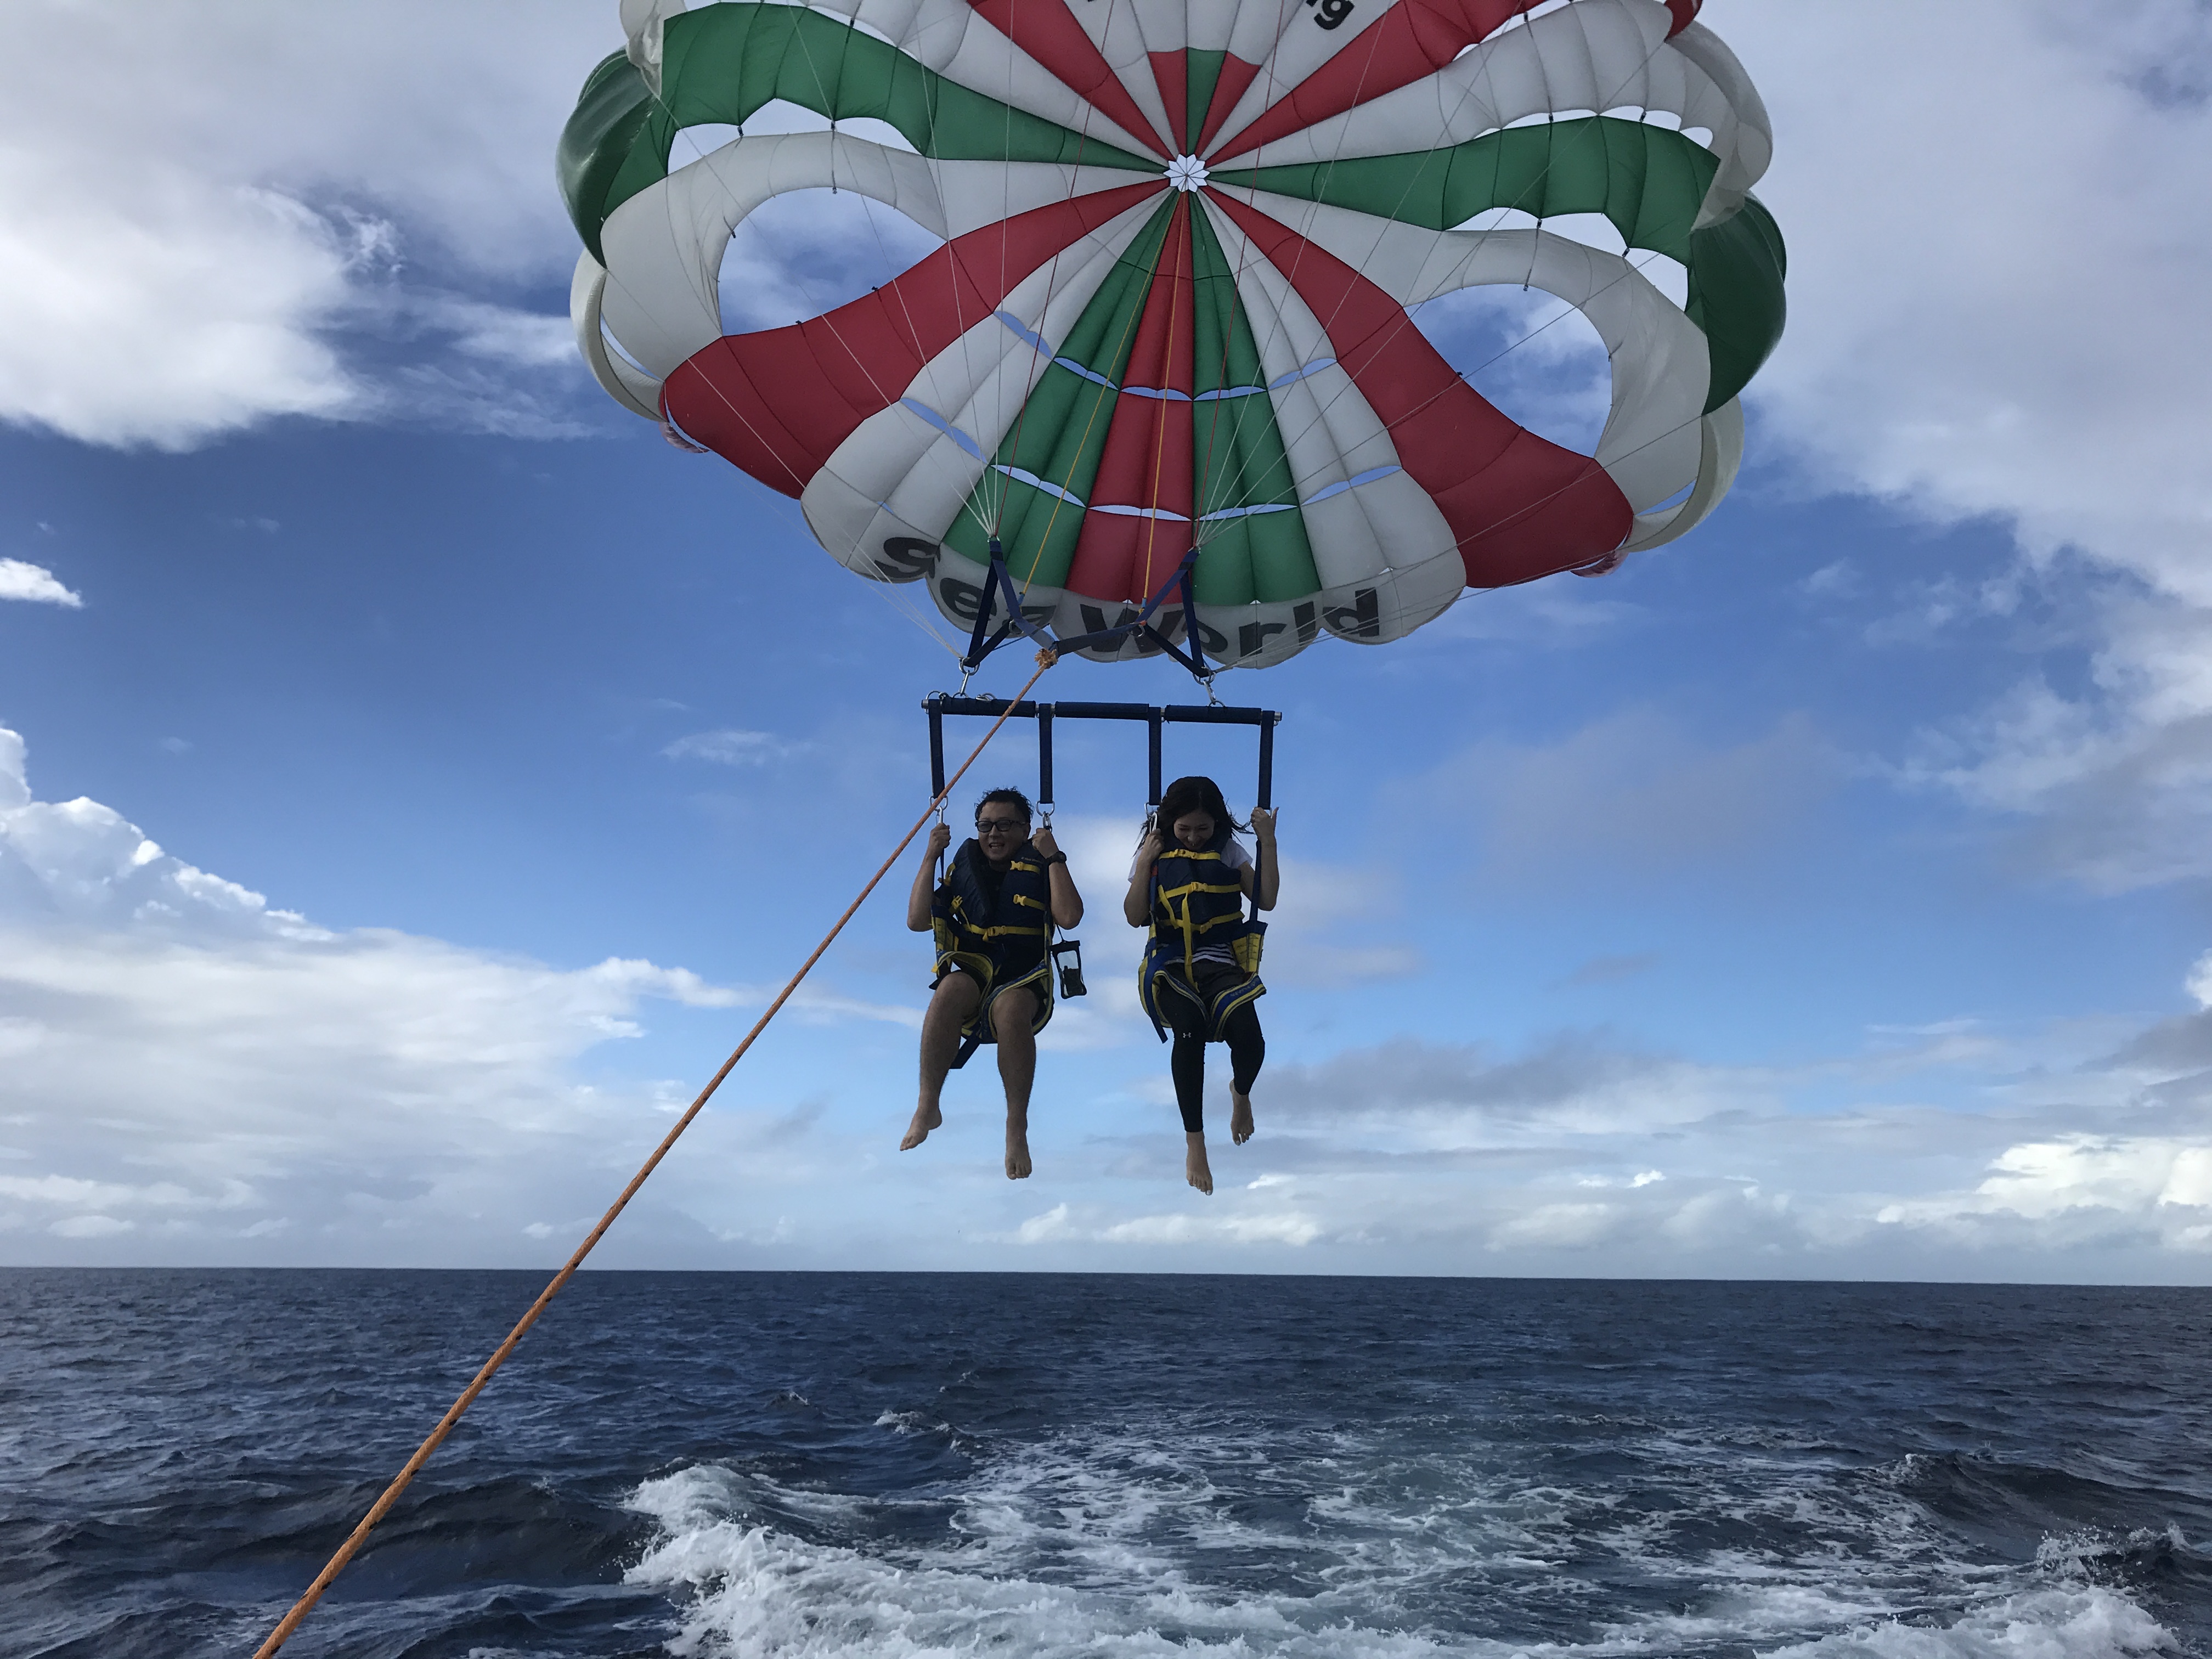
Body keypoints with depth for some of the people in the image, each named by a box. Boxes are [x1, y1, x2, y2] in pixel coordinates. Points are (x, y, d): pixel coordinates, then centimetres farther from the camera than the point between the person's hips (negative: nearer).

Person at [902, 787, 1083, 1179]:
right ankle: (927, 1107, -27)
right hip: (971, 974, 2)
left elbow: (1069, 917, -8)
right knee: (952, 989, -35)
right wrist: (930, 858, 5)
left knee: (1010, 1007, -37)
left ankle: (1017, 1126, -30)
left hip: (1024, 982, -2)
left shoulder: (1042, 869, 11)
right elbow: (917, 921, 8)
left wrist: (1054, 857, -6)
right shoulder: (965, 869, 18)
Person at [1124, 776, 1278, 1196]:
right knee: (1190, 1028, -35)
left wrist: (1268, 842, -2)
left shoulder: (1228, 851, 11)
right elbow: (1135, 917, 1)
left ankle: (1241, 1094, 15)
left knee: (1248, 1037, -27)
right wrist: (1145, 863, -6)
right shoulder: (1156, 852, 10)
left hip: (1219, 960, 1)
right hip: (1171, 962, -1)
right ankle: (1194, 1143, -21)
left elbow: (1267, 900, 1)